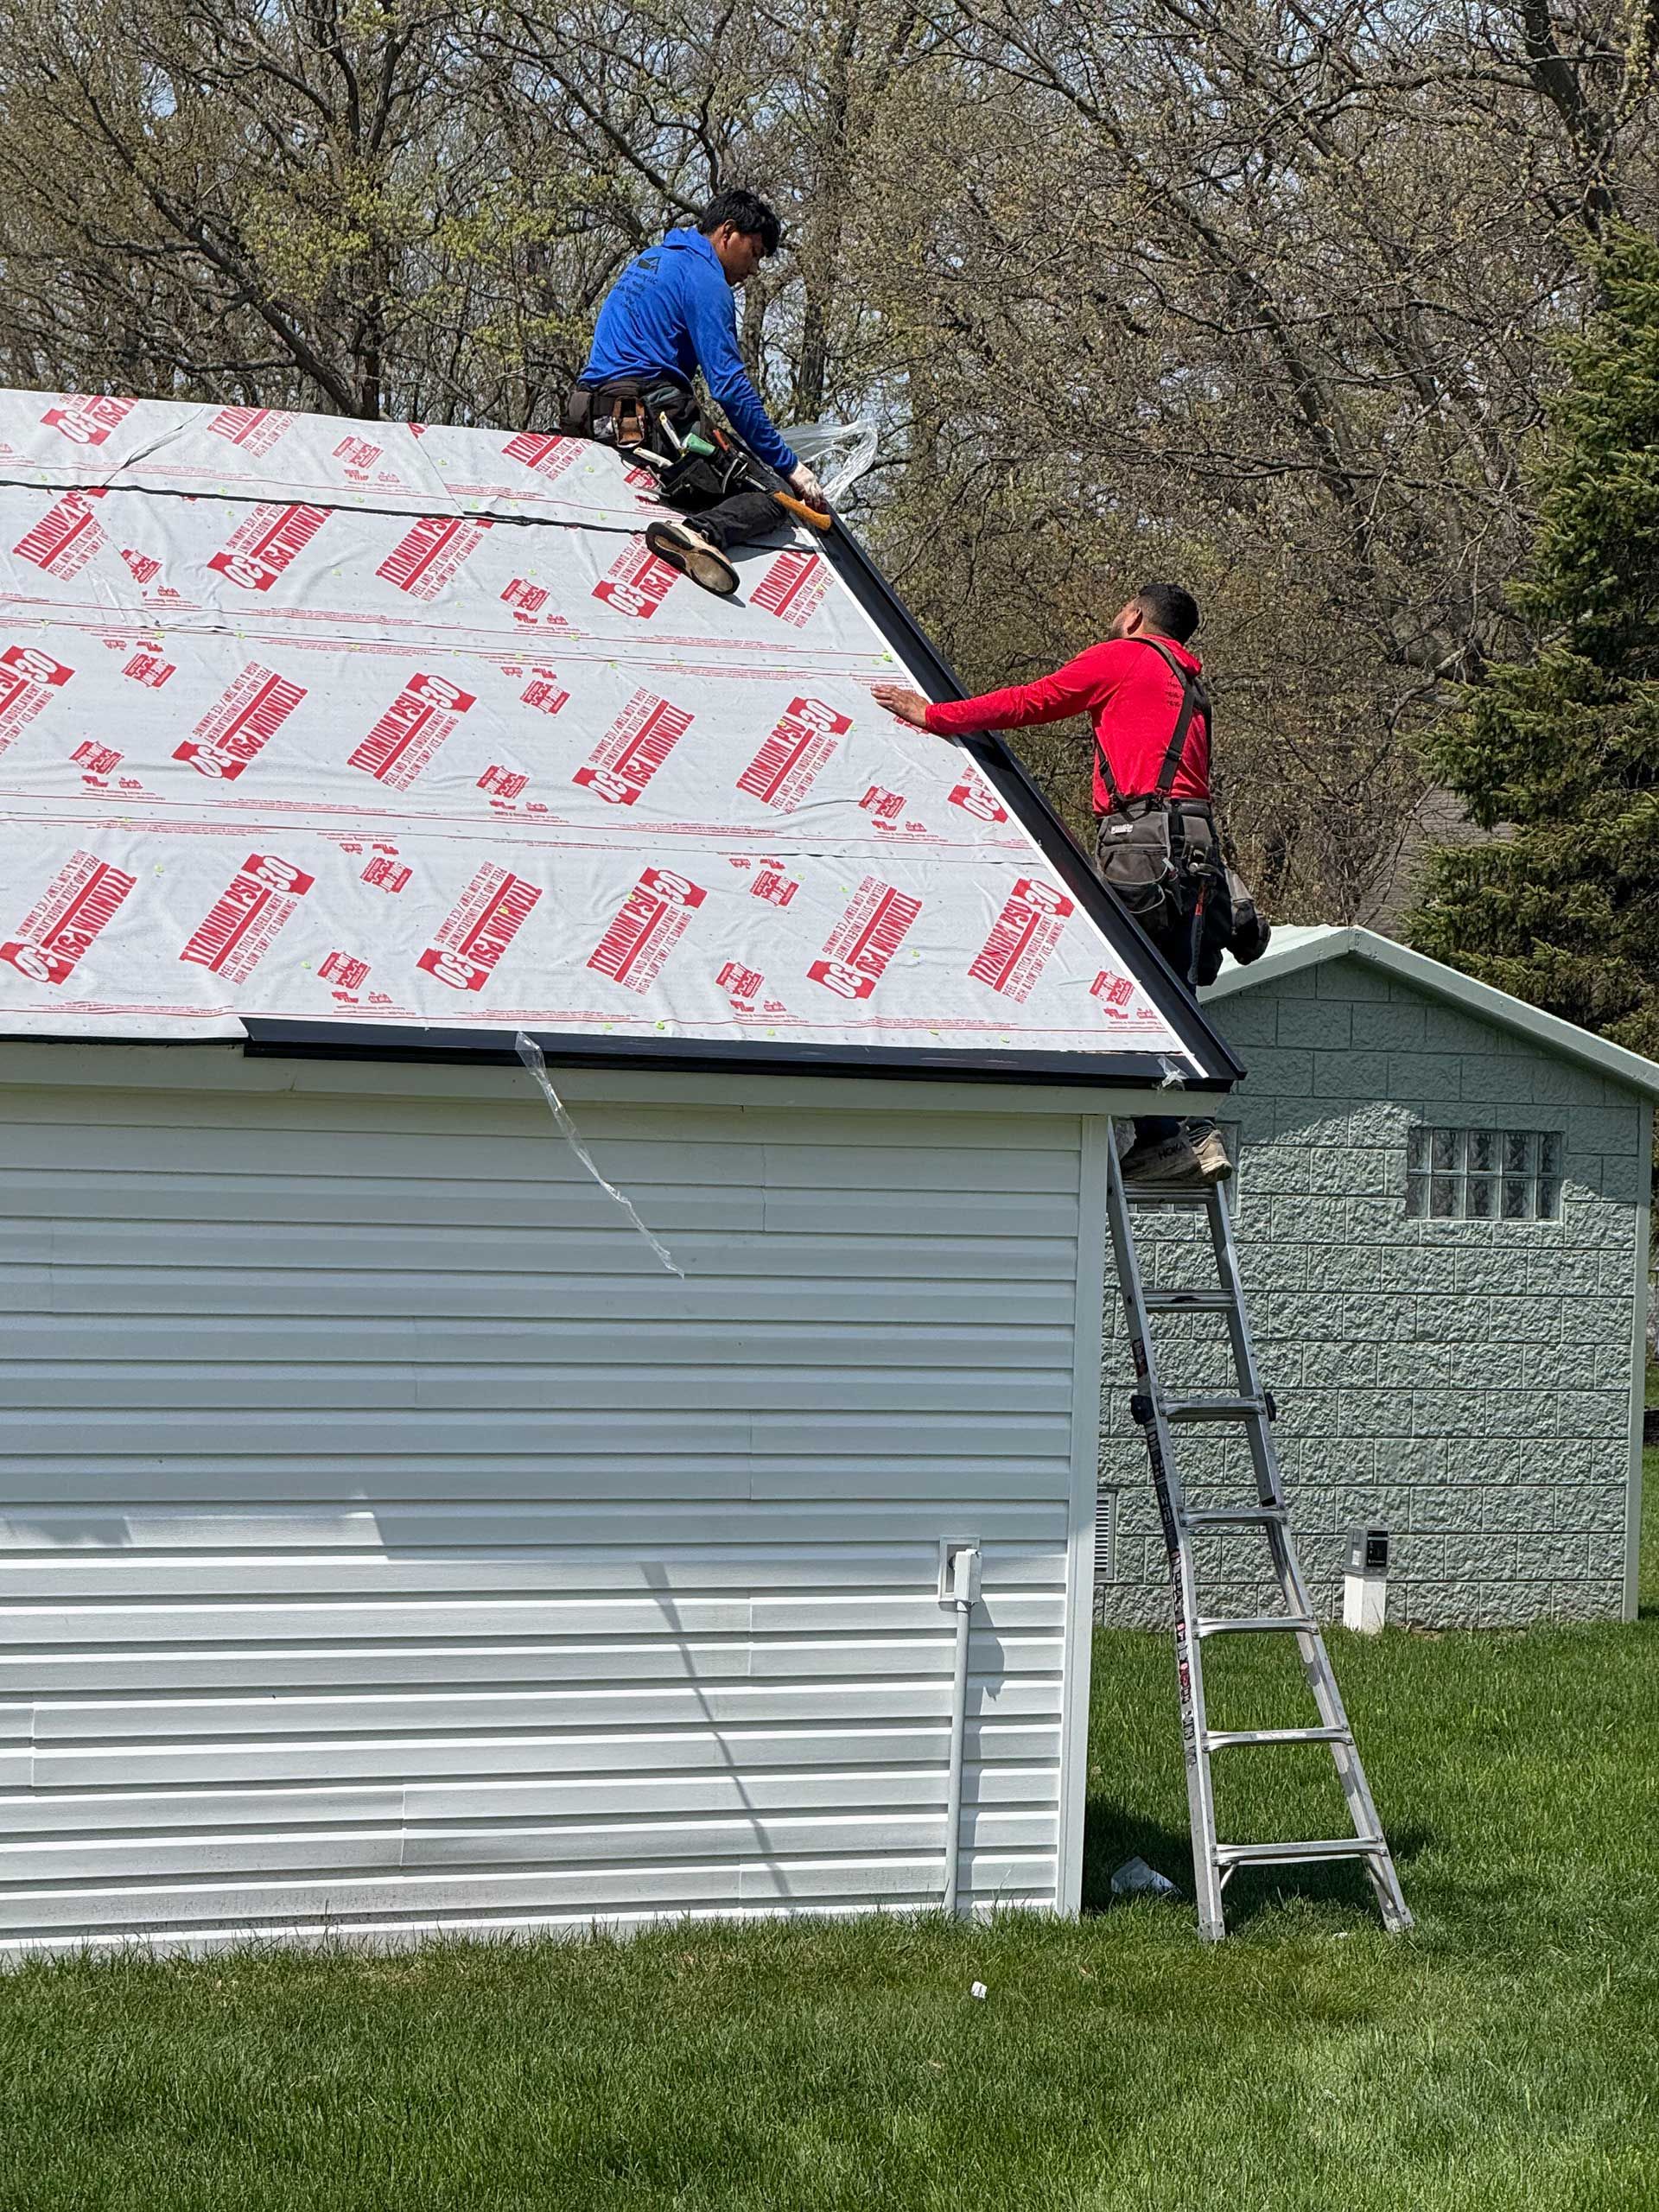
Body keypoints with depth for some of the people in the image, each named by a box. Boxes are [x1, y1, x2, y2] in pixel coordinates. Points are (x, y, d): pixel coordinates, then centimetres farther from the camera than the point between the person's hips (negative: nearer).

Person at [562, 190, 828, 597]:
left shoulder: (646, 262, 25)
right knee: (767, 502, -13)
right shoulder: (703, 277, -5)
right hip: (654, 416, -9)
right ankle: (703, 533, -42)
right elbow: (730, 386, -12)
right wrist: (789, 466, -10)